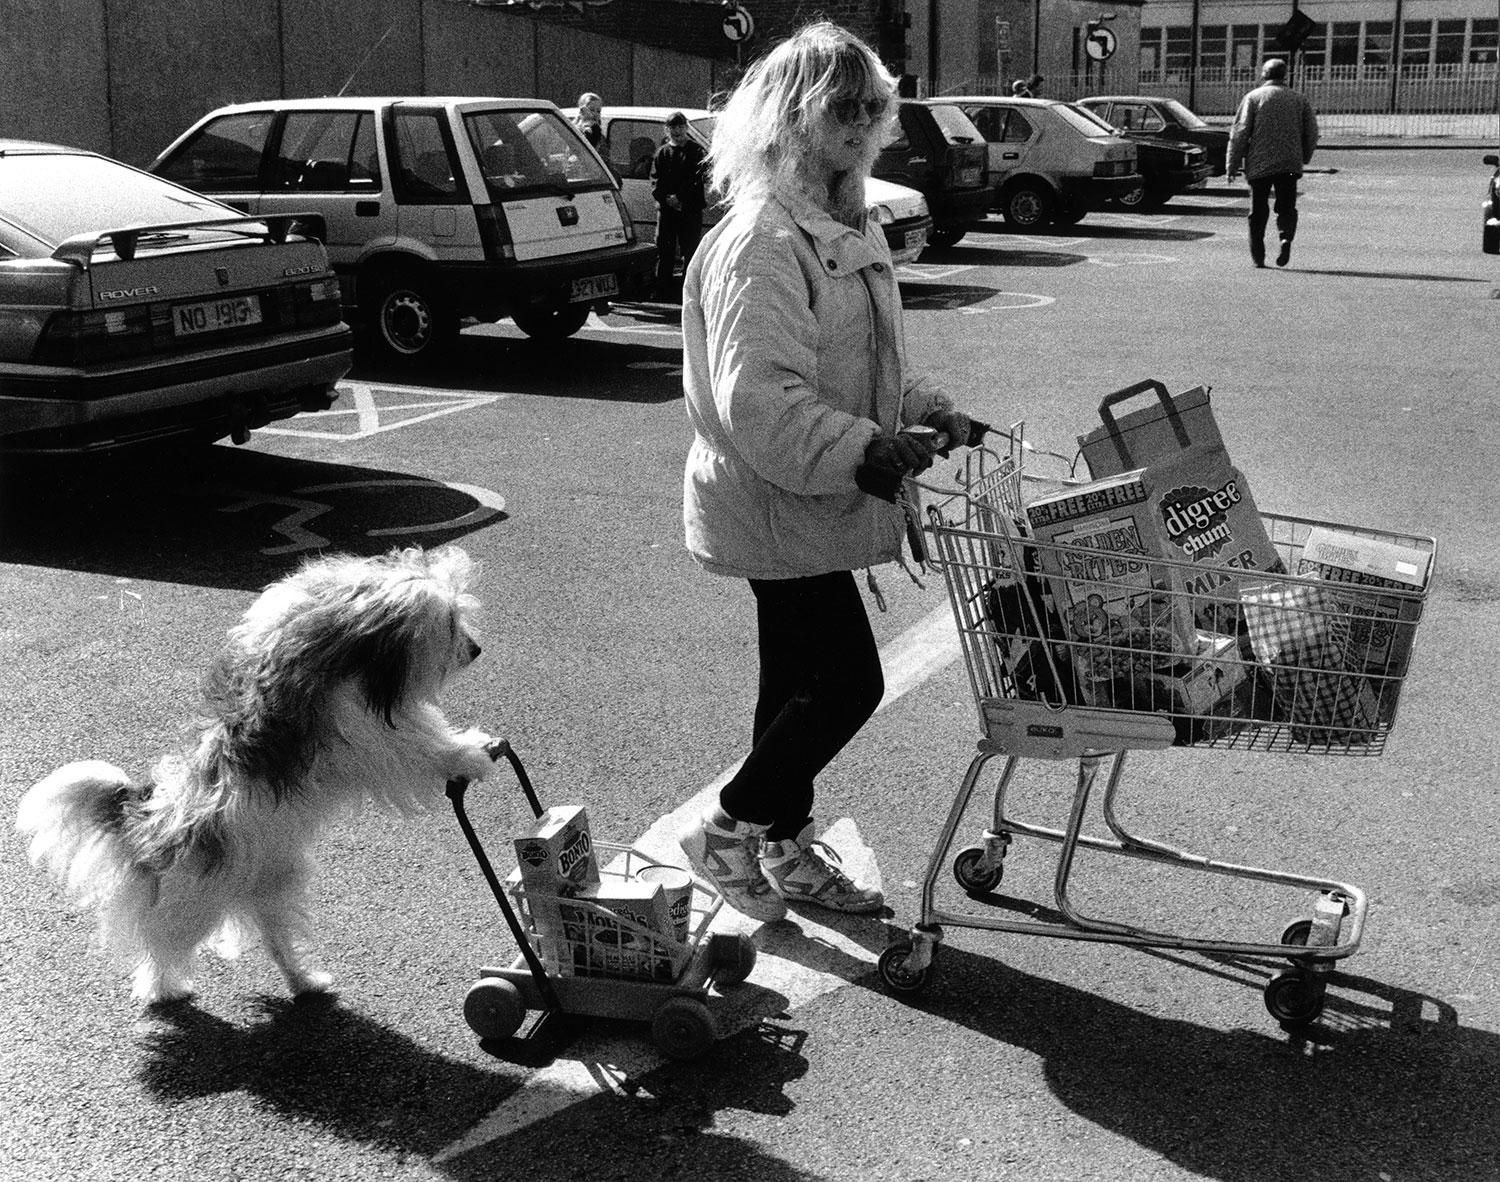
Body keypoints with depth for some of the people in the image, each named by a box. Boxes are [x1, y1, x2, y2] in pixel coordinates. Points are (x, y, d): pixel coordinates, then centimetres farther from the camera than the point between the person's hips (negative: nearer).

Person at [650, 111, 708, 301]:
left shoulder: (697, 151, 4)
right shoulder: (662, 152, 14)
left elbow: (698, 179, -6)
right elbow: (655, 179, 8)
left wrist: (680, 198, -16)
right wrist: (666, 198, -10)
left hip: (690, 209, -3)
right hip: (666, 207, 3)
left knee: (690, 250, -2)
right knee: (664, 250, 3)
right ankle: (663, 290, 8)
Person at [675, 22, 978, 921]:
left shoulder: (847, 227, 13)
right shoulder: (762, 242, -19)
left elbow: (865, 365, 23)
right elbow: (760, 401, -27)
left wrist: (927, 410, 8)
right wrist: (861, 452, -33)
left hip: (815, 503, 10)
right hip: (778, 506, -9)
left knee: (801, 682, 16)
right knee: (849, 681, -6)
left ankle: (788, 851, 30)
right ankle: (729, 831, 11)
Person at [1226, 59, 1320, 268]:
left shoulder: (1253, 97, 1)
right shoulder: (1299, 99, 10)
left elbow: (1239, 133, -5)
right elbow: (1311, 133, 10)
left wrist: (1232, 165, -1)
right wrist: (1303, 158, 24)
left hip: (1259, 164, -2)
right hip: (1290, 164, 2)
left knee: (1258, 211, 8)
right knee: (1286, 207, 10)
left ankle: (1257, 256, 8)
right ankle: (1286, 238, -16)